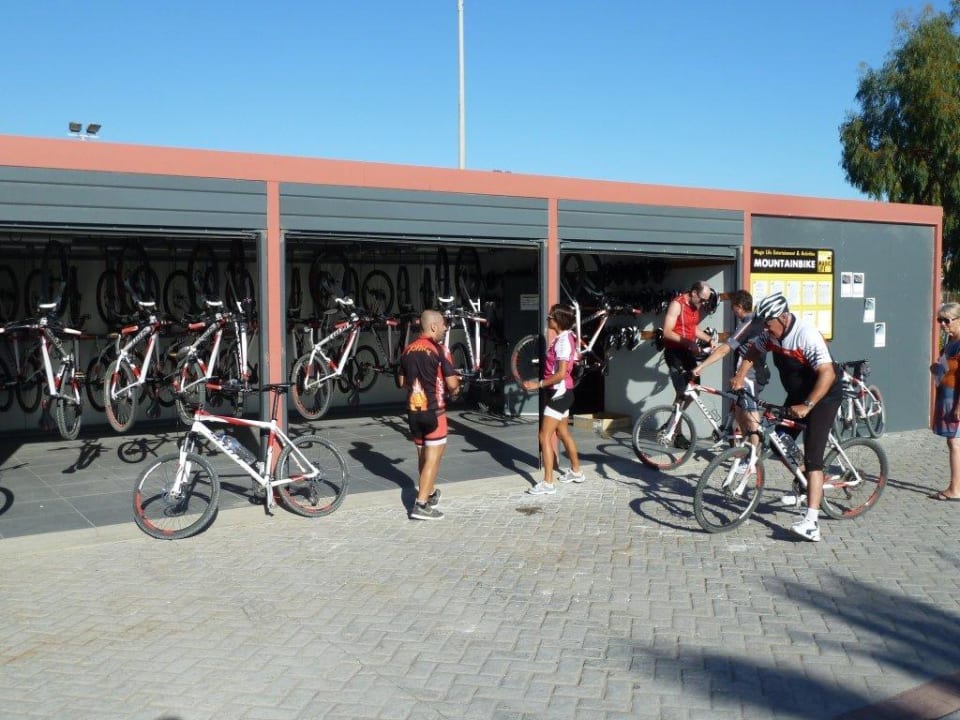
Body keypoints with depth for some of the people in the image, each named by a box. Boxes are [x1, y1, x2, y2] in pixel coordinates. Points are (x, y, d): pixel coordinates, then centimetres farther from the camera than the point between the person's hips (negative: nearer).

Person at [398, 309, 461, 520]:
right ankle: (421, 505, -3)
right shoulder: (440, 350, -12)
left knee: (423, 456, 20)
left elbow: (402, 382, 14)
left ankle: (430, 493, 36)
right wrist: (456, 387, 8)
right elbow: (452, 384, -14)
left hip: (413, 411, 7)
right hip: (433, 411, -6)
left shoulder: (407, 350, 7)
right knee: (433, 459, 0)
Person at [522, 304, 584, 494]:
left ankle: (548, 483, -7)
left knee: (545, 437, -9)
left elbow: (561, 374, -25)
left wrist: (538, 384, -23)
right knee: (563, 433, 22)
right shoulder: (566, 337, 9)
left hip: (559, 393, -10)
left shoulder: (562, 341, -20)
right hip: (562, 392, 10)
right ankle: (576, 471, 36)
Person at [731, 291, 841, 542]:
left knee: (812, 456, -17)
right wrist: (740, 376, -5)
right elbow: (753, 352, 11)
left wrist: (806, 406, -38)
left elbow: (827, 374, -34)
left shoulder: (807, 335, -29)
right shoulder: (770, 333, -7)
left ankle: (811, 522, -23)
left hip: (822, 396, -8)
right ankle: (806, 480, 35)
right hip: (797, 394, 8)